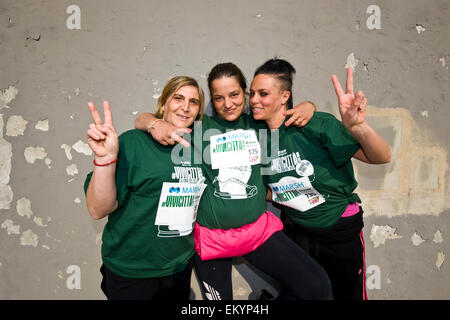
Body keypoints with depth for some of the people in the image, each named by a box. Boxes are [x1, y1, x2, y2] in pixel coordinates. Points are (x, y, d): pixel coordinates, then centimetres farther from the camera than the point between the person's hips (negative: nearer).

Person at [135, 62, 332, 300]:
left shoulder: (258, 124, 2)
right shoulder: (200, 128, -4)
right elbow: (141, 120, 0)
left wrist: (307, 107, -5)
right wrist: (155, 124, -23)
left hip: (259, 228, 2)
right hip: (211, 236, -1)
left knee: (318, 287, -5)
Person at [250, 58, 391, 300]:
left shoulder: (316, 125, -23)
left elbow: (381, 157, -25)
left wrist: (356, 127, -43)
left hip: (339, 231, -4)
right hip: (296, 232, 4)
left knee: (348, 294, 17)